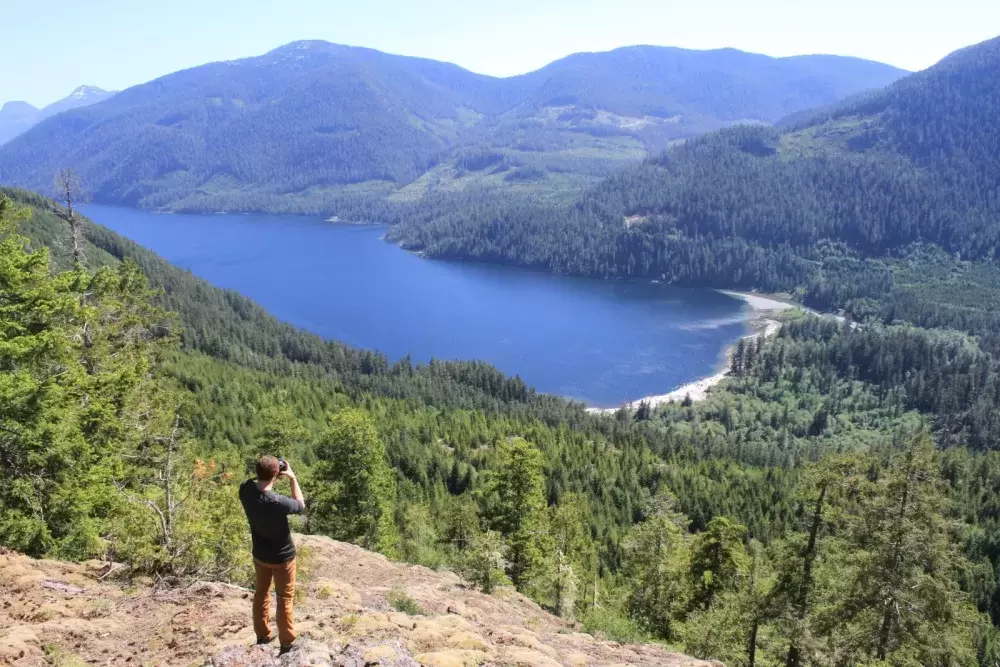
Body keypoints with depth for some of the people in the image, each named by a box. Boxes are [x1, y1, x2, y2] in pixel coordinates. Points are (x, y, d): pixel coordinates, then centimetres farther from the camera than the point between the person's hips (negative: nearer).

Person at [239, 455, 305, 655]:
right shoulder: (278, 502, -36)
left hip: (259, 554, 5)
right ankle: (287, 644, 23)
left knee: (261, 592, 25)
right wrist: (292, 478, -10)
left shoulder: (246, 490, -20)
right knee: (285, 599, 12)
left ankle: (262, 635, 41)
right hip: (282, 557, -5)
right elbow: (300, 504, -13)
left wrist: (264, 475, -5)